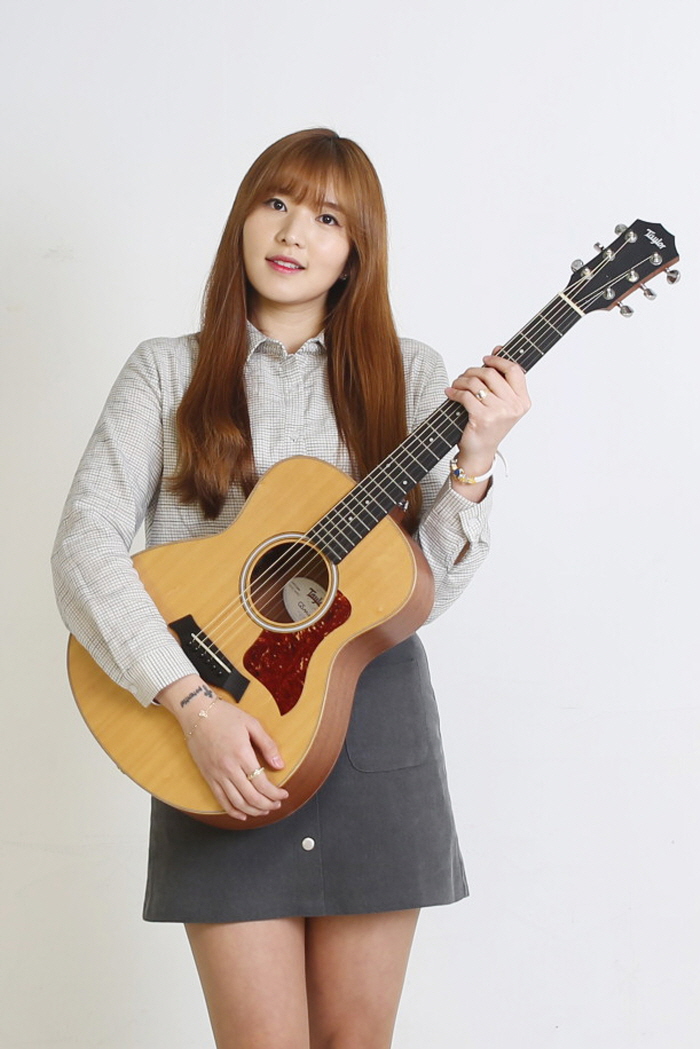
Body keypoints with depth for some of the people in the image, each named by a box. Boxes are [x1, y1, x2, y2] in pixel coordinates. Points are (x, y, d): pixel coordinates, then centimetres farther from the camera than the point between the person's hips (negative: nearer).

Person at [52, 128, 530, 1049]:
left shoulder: (406, 377, 6)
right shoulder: (169, 372, 4)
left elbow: (426, 591, 0)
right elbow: (84, 548, -9)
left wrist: (474, 465, -15)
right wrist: (195, 706, -19)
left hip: (374, 722, 1)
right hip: (222, 735, -1)